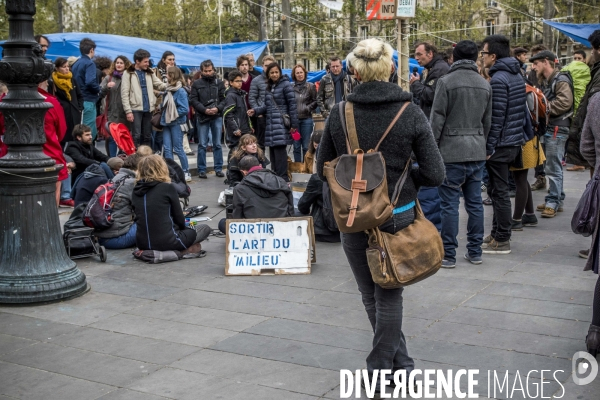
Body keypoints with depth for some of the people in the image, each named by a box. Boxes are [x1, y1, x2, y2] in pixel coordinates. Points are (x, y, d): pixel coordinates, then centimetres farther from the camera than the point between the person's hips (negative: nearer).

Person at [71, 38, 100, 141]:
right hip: (88, 101, -9)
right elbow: (90, 82, -24)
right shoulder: (89, 63, -11)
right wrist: (98, 90, -7)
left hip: (78, 100, 9)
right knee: (90, 132, -4)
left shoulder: (76, 64, 14)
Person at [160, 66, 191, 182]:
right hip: (167, 122, 7)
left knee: (178, 149, -1)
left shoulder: (180, 91, -11)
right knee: (167, 149, 4)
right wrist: (164, 116, 2)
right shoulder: (168, 90, 10)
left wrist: (173, 115, -12)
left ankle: (186, 173, 9)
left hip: (176, 123, -7)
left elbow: (185, 109, -14)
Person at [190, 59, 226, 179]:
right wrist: (205, 110, -15)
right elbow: (193, 100, -3)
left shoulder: (219, 82, 6)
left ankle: (218, 168, 14)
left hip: (217, 117, 1)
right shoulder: (196, 83, 2)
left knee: (217, 144, 7)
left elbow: (224, 98, 3)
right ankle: (202, 170, 8)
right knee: (202, 145, 2)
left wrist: (218, 108, -14)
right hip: (202, 117, -1)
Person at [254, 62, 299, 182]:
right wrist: (256, 111, 3)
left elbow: (292, 105, -7)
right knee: (273, 150, 6)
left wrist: (294, 124, -11)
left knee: (279, 149, -12)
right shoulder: (269, 87, 18)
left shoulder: (286, 85, -4)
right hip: (270, 123, 7)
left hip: (281, 123, -7)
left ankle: (283, 178, -10)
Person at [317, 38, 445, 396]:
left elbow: (324, 169, 3)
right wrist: (404, 181, 7)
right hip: (397, 216, 0)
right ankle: (381, 368, 21)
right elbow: (435, 174, -10)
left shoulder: (340, 113, -7)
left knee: (372, 294, 18)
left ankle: (400, 361, 28)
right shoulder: (410, 113, -10)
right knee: (389, 295, 16)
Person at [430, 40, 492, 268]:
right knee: (475, 203, 11)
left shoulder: (446, 82, -8)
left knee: (450, 204, -1)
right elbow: (487, 121, 14)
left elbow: (437, 120, -10)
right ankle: (475, 252, 17)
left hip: (452, 153, -5)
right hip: (477, 152, 6)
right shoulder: (485, 85, 9)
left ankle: (448, 255, 3)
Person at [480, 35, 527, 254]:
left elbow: (496, 117, -21)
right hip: (515, 141, 10)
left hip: (500, 144, -10)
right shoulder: (517, 75, 13)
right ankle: (497, 233, 26)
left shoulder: (498, 79, -17)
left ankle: (502, 240, 3)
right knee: (498, 190, 17)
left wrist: (489, 147, -17)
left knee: (499, 192, -3)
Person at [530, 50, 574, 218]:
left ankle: (553, 202, -2)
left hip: (557, 129, -9)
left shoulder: (561, 80, -11)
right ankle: (557, 199, 22)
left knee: (553, 168, -7)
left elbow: (564, 102, -22)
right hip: (548, 128, 10)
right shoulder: (544, 81, 18)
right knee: (551, 166, 14)